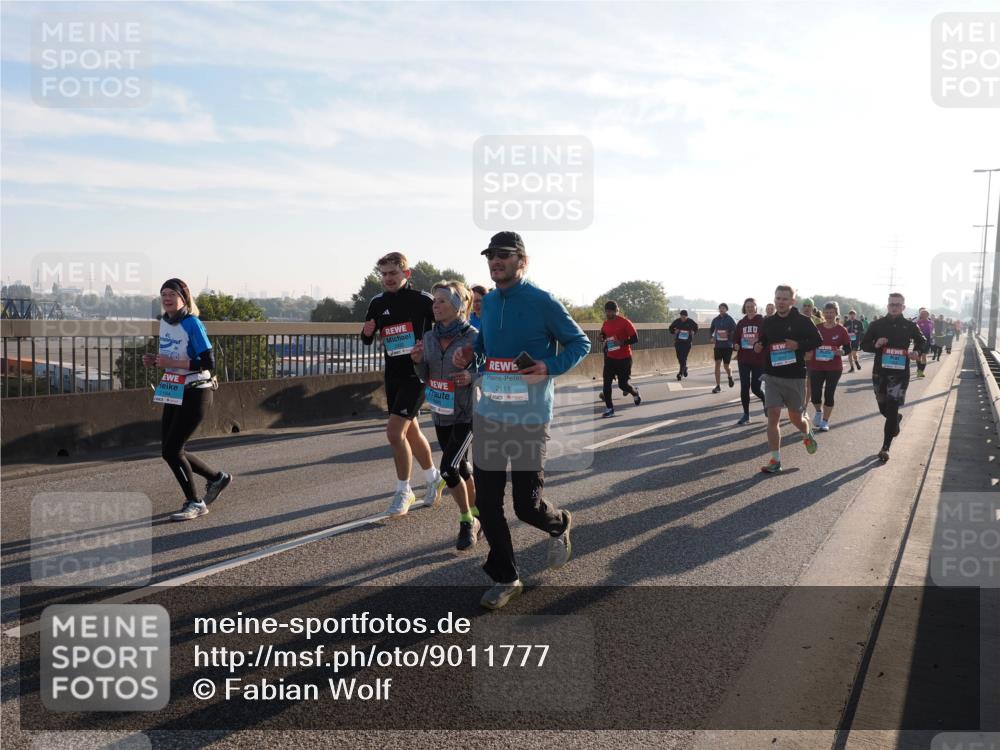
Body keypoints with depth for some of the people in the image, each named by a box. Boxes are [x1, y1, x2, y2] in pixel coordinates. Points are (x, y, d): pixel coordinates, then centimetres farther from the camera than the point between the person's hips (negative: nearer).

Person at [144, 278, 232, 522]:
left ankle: (194, 503, 9)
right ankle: (217, 478, 30)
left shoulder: (193, 324, -16)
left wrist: (172, 363, -24)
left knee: (171, 450, -8)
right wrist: (155, 361, 1)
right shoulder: (164, 322, 8)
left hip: (195, 394, -8)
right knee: (171, 450, 10)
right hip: (174, 393, 8)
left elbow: (209, 363, -21)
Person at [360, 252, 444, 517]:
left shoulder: (423, 300, -12)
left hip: (416, 373, -6)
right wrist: (367, 332, -10)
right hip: (392, 374, 7)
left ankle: (403, 492, 3)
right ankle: (434, 478, 38)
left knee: (394, 432, -14)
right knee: (411, 432, 17)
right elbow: (367, 340, 12)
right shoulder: (378, 302, 4)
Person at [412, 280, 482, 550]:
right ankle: (477, 515, 34)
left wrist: (473, 376, -25)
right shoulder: (429, 337, 2)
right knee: (461, 468, 15)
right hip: (441, 414, 6)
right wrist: (418, 361, -9)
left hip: (466, 415, -6)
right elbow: (426, 378, 10)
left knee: (448, 468, -13)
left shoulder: (473, 337, -14)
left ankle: (467, 521, 9)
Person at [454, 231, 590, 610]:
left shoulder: (543, 303, -8)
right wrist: (468, 354, 4)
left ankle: (560, 526, 38)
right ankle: (505, 578, 23)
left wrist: (549, 367, -18)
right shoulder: (488, 302, 10)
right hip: (488, 415, 6)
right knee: (487, 504, 5)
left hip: (529, 419, -5)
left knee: (527, 505, 1)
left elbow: (580, 343, -2)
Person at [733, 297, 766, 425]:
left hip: (759, 360, -3)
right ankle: (746, 415, 10)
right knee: (744, 387, -1)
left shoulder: (763, 321, -5)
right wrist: (736, 345, -8)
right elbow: (735, 338, 13)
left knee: (755, 388, 1)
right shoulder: (741, 323, 8)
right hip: (743, 360, 3)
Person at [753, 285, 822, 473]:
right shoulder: (768, 322, 4)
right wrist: (758, 347, -7)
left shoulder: (802, 321, -6)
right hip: (772, 376, 2)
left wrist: (798, 345, -19)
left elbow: (818, 340, -2)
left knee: (796, 418, 12)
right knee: (773, 417, -7)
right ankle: (775, 461, -2)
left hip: (795, 377, -2)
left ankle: (807, 435, 48)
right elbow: (762, 341, 17)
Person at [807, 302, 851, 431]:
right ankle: (818, 412, 32)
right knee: (815, 394, -1)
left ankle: (825, 421, 14)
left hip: (834, 368, -1)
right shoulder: (817, 328, 2)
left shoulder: (841, 330, -3)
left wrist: (841, 351, -20)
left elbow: (848, 348, 0)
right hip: (816, 367, 2)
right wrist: (808, 355, -5)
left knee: (829, 394, 0)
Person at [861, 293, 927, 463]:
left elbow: (922, 342, 16)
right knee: (883, 408, 15)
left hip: (900, 373, -2)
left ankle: (885, 447, -1)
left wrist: (917, 351, -6)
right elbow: (864, 345, 5)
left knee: (892, 410, -7)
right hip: (880, 372, 2)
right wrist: (875, 345, -17)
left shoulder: (910, 326, 1)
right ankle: (896, 419, 51)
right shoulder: (877, 324, 1)